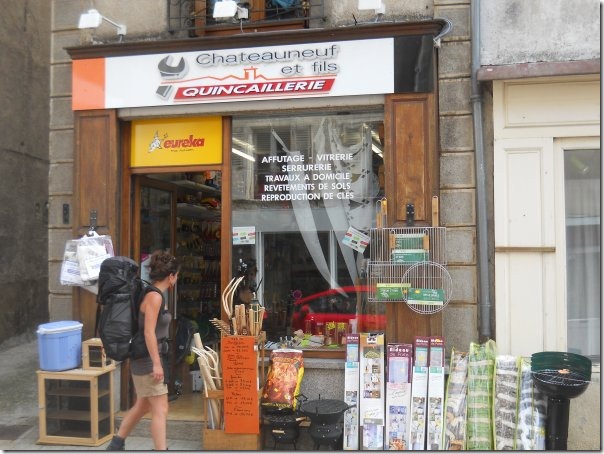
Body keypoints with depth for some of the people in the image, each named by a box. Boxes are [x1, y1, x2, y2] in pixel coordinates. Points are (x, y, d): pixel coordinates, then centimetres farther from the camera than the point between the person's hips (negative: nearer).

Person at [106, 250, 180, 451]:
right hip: (148, 359, -10)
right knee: (160, 410, -6)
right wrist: (156, 363, -23)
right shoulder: (154, 296, -19)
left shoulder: (154, 294, 9)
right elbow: (149, 333, -24)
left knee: (142, 405, 22)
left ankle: (116, 444, 37)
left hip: (146, 359, 10)